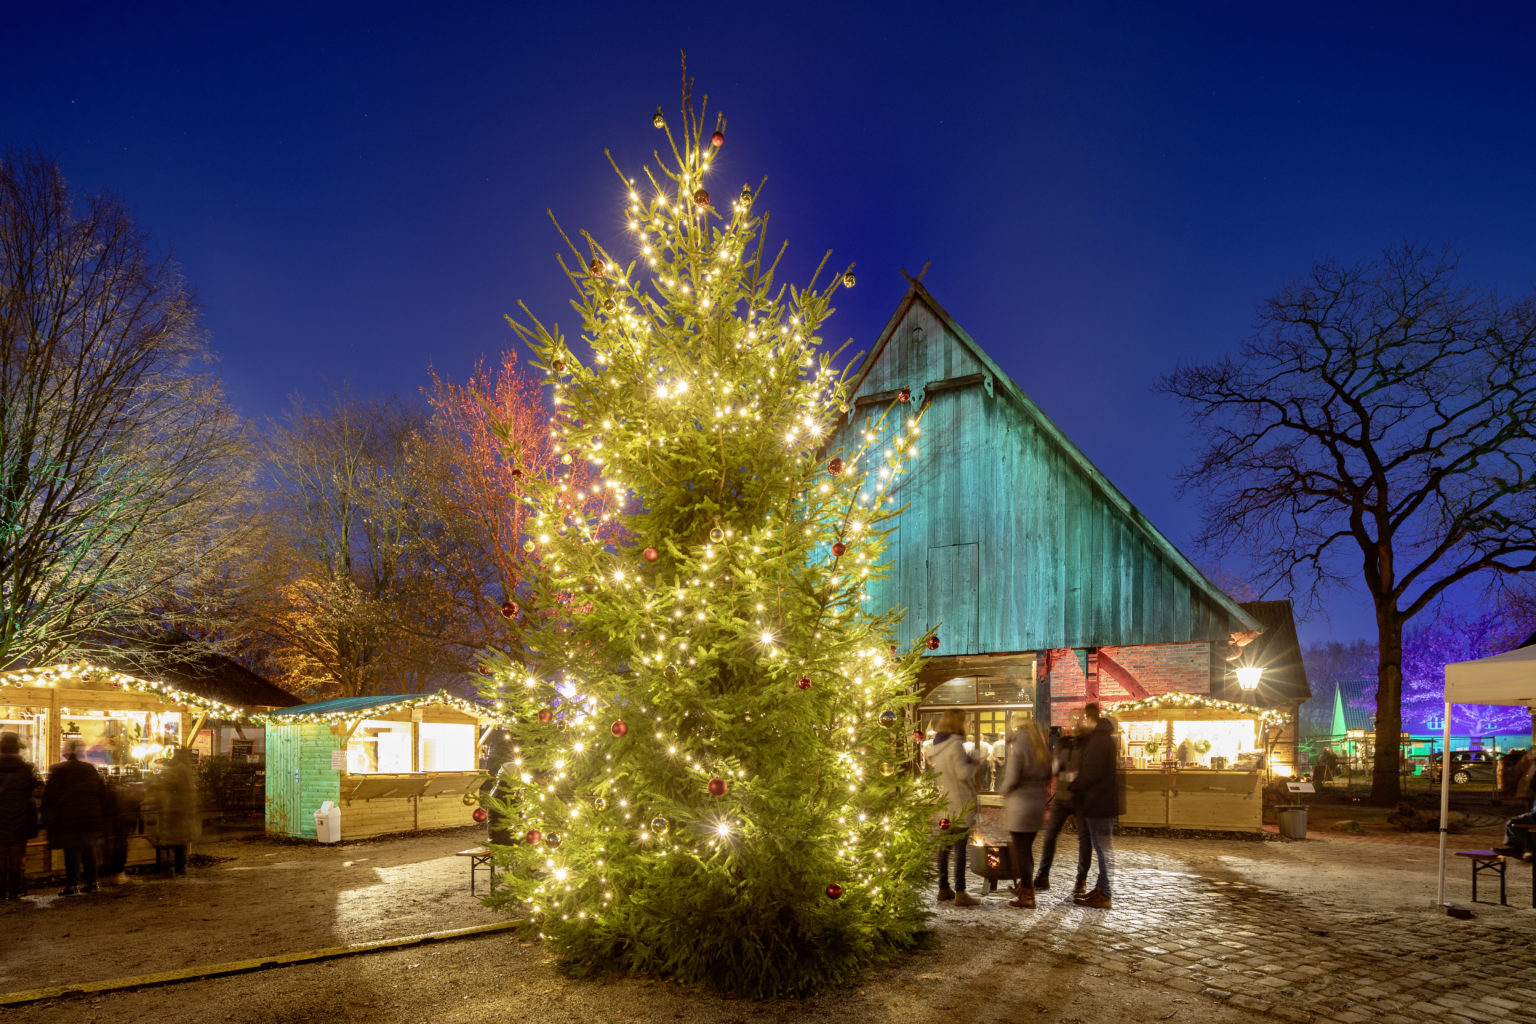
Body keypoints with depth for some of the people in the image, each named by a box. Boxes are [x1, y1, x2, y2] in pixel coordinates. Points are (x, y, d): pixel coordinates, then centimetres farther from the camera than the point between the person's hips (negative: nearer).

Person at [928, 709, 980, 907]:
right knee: (960, 848, -5)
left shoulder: (937, 745, 11)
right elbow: (964, 773, -21)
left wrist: (968, 759, 10)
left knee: (944, 846, 14)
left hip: (943, 804, 8)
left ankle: (944, 888, 21)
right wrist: (972, 762, -3)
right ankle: (960, 893, -4)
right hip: (959, 804, -8)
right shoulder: (955, 744, -17)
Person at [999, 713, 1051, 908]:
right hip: (1038, 803, 7)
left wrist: (1005, 792, -1)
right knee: (1026, 847, 20)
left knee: (1021, 850, 0)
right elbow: (1047, 776, 15)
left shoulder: (1017, 746, -13)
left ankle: (1027, 896, 3)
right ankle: (1021, 885, 30)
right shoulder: (1042, 749, 9)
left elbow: (1011, 778, -18)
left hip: (1019, 804, -7)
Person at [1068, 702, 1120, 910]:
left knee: (1103, 848, -5)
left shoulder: (1099, 739, -17)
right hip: (1102, 801, 10)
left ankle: (1104, 895, 0)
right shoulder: (1104, 737, 16)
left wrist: (1072, 787, -11)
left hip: (1099, 802, -10)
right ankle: (1101, 888, 25)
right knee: (1102, 847, 16)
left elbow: (1092, 772, -23)